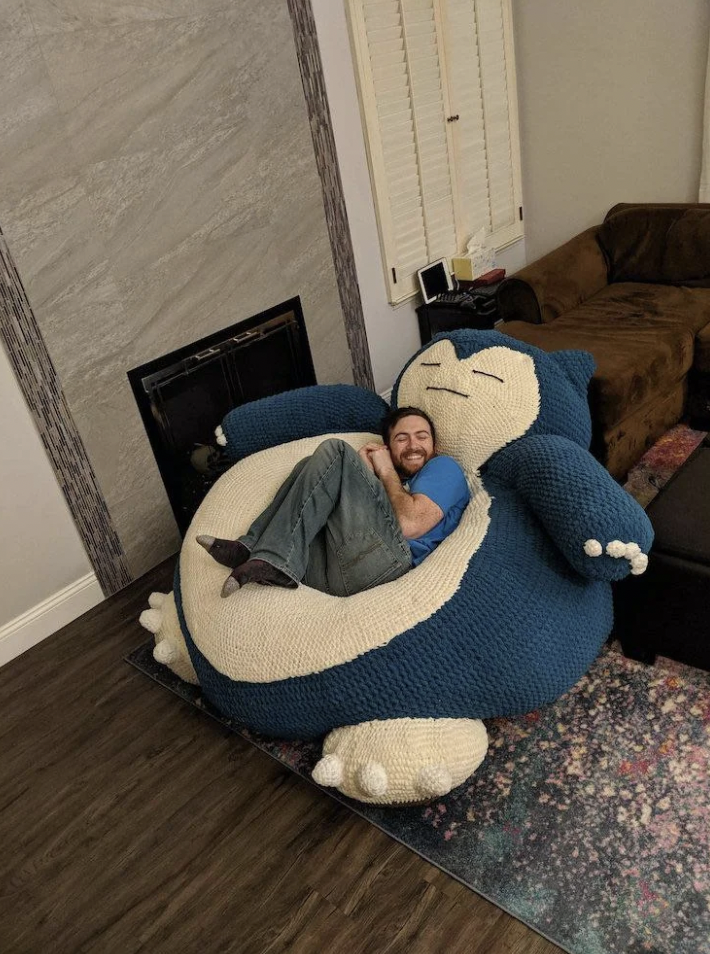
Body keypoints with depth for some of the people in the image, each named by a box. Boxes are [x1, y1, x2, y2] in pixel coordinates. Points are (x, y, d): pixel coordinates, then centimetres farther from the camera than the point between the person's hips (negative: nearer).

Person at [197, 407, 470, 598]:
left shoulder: (443, 467, 17)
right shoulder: (395, 481, 37)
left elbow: (410, 524, -5)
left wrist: (387, 471, 10)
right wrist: (363, 470, 13)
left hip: (382, 557, -7)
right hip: (334, 573, 8)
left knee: (335, 451, -10)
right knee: (311, 467, 20)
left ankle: (273, 560, -18)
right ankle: (254, 549, -2)